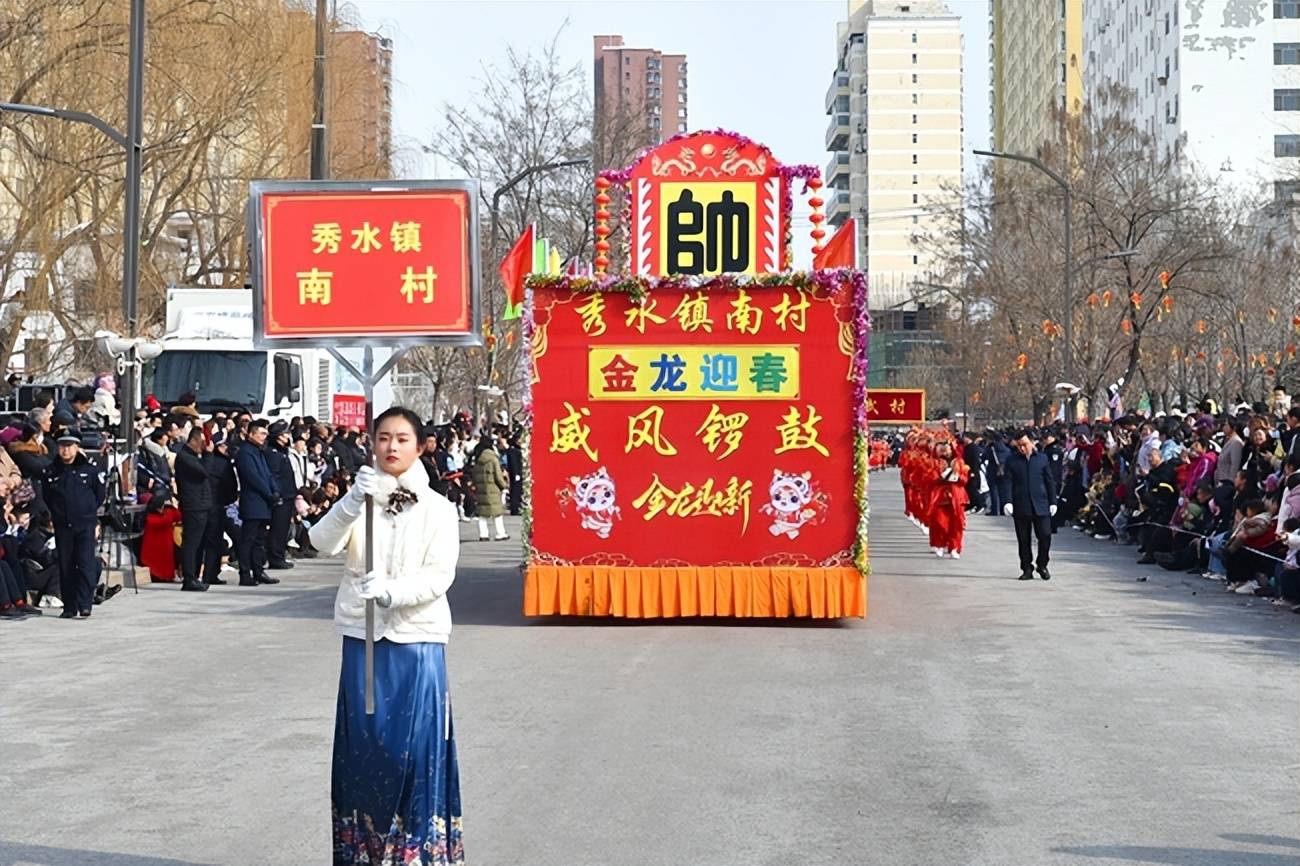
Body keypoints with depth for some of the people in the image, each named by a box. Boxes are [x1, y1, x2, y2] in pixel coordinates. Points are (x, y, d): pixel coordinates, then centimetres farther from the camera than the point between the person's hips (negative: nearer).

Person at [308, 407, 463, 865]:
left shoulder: (438, 509, 0)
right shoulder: (359, 501, 4)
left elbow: (440, 576, -9)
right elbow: (322, 542, -14)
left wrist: (391, 591, -26)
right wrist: (354, 501, -30)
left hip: (417, 639, -2)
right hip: (362, 637, 2)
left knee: (414, 742, -1)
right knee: (363, 741, 7)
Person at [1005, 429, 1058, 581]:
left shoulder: (1042, 458, 7)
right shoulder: (1011, 460, 4)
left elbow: (1050, 481, 9)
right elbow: (1008, 482, -1)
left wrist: (1053, 502, 5)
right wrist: (1007, 501, -13)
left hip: (1041, 505, 0)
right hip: (1020, 507, 0)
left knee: (1045, 535, -4)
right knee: (1023, 540, 4)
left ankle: (1042, 565, 16)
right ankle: (1027, 569, 14)